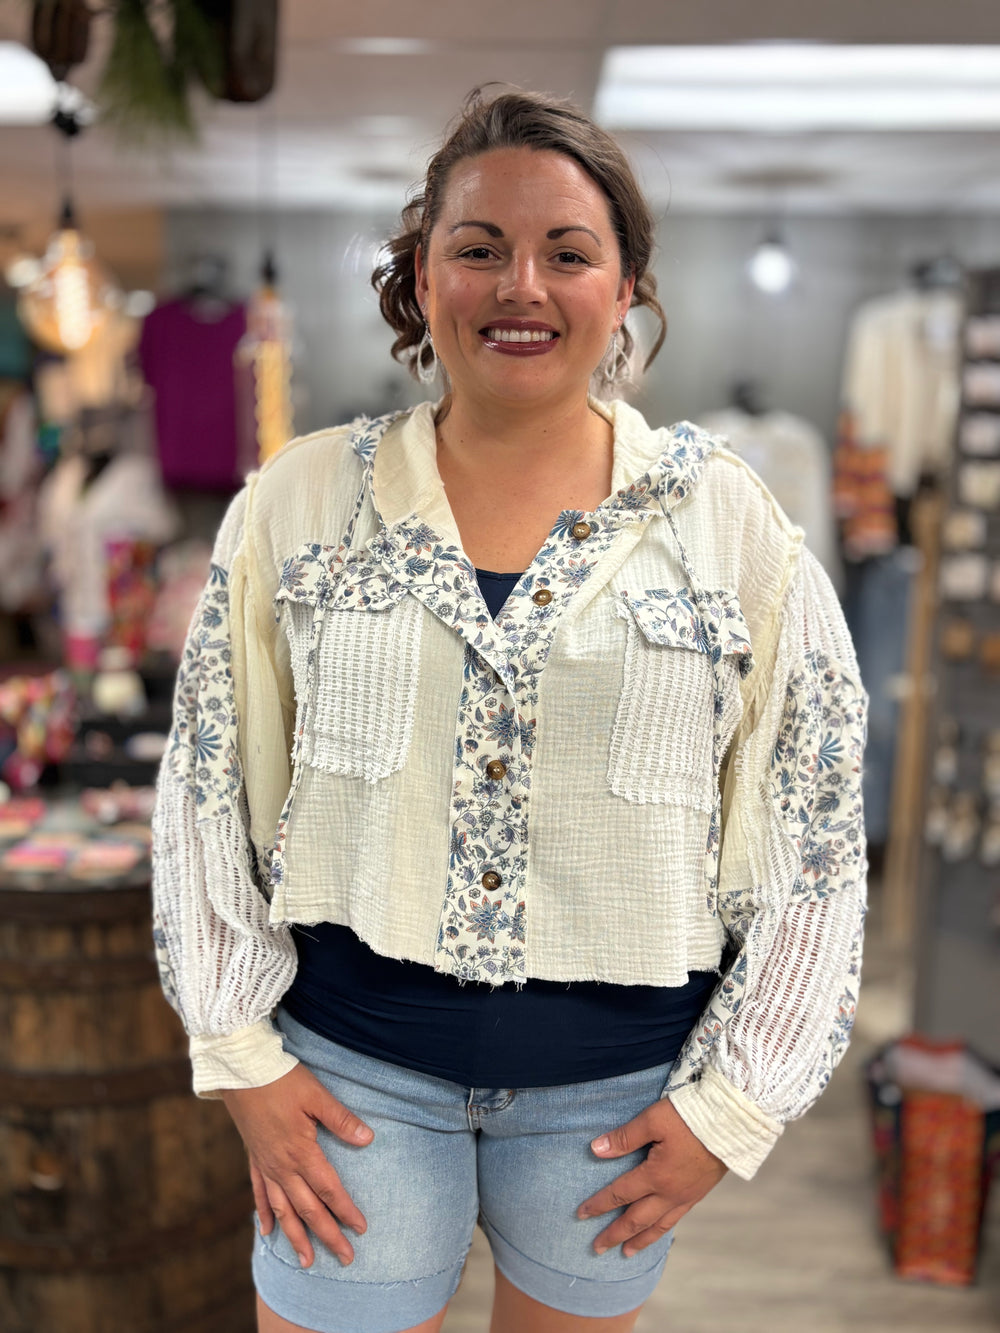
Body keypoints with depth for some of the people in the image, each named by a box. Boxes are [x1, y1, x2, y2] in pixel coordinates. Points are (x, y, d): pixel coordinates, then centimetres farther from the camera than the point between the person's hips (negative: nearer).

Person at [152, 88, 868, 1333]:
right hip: (352, 1065, 0)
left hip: (623, 1078, 1)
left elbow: (812, 833, -2)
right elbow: (211, 791, 1)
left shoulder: (729, 522, -6)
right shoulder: (300, 503, -4)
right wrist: (243, 1057, -2)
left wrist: (729, 1104, -3)